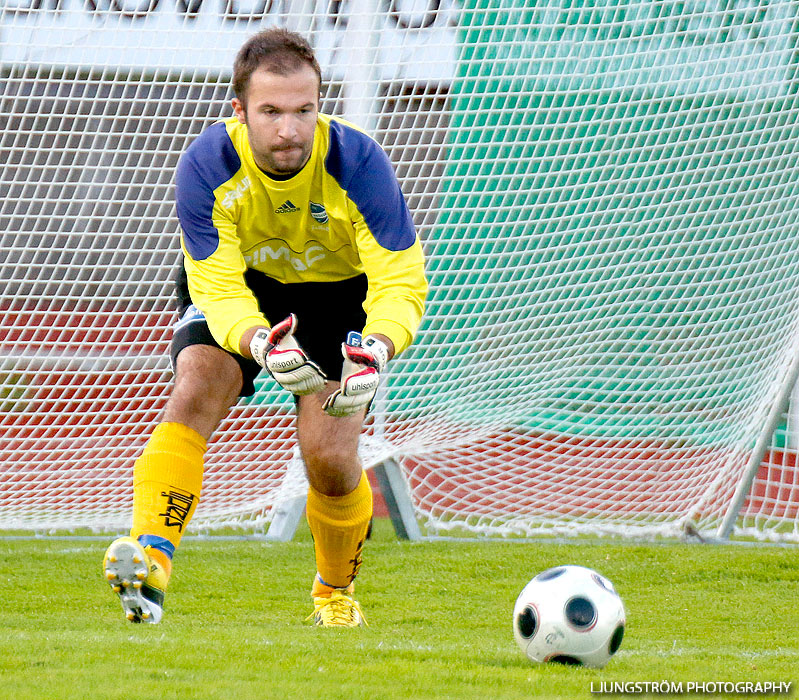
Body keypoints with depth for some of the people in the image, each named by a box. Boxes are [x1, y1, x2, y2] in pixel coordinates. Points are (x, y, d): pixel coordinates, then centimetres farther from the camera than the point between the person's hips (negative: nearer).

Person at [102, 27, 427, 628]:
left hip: (336, 294, -1)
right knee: (195, 392, -29)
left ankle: (336, 591, 18)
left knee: (330, 459, -12)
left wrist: (377, 349, -51)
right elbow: (218, 287, -30)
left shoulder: (357, 161, -30)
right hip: (240, 292, 1)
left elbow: (401, 280, -30)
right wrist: (262, 345, -53)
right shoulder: (206, 166, -28)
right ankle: (150, 561, -38)